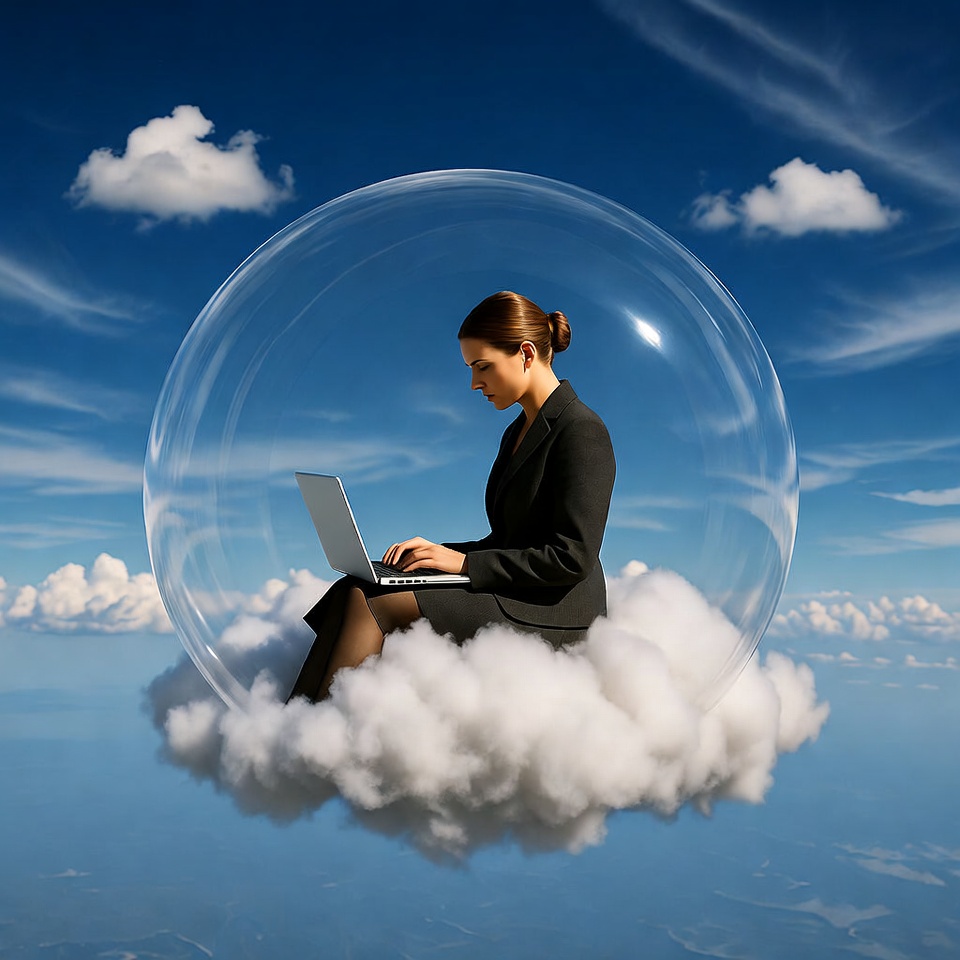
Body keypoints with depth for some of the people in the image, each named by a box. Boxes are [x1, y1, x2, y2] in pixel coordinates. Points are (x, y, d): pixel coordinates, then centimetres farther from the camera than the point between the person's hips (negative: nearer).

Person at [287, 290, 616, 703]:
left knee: (372, 603, -21)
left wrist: (465, 562, -15)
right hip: (511, 598, 9)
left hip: (554, 616, -9)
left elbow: (573, 558, -17)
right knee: (350, 589, -10)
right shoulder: (517, 434, 19)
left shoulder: (583, 432, -10)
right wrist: (439, 551, 3)